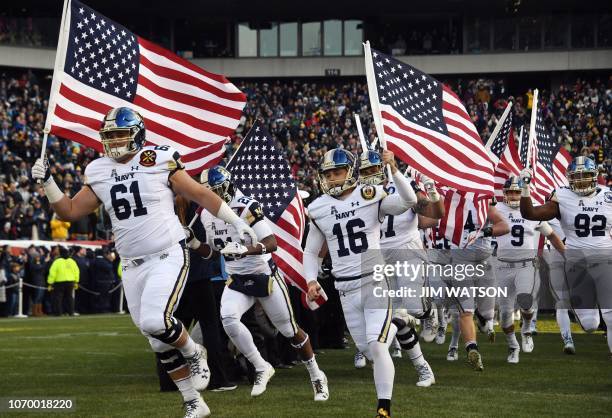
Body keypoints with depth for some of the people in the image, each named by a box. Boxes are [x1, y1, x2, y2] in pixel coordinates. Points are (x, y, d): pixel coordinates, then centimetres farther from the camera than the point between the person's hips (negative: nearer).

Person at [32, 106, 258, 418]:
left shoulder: (160, 161, -6)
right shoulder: (99, 173, 7)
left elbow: (201, 195, 0)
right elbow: (70, 211, 12)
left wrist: (237, 223, 1)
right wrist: (47, 182, -2)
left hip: (168, 257, -5)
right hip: (132, 266, 5)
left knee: (155, 322, -25)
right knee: (161, 342, 7)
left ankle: (194, 354, 6)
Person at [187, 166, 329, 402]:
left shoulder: (246, 208, -22)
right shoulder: (207, 214, 0)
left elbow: (271, 243, -28)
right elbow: (210, 252, 12)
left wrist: (245, 249, -44)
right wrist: (192, 242, -6)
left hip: (264, 276, -5)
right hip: (237, 281, 5)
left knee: (289, 329, 6)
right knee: (228, 319, -23)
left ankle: (316, 376, 27)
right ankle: (261, 368, -6)